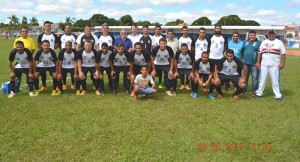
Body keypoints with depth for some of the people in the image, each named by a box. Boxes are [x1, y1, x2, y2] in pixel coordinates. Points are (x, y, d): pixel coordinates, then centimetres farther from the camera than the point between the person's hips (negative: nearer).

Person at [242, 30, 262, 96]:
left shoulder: (259, 42, -3)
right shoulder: (245, 42, 12)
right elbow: (242, 50, 19)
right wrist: (243, 58, 12)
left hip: (254, 64, -4)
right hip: (245, 63, 5)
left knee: (255, 78, -2)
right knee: (245, 77, 15)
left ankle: (254, 91, 7)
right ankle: (244, 89, 28)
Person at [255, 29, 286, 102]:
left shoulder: (279, 42, 5)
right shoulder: (264, 42, 11)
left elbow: (283, 54, 2)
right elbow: (260, 53, 12)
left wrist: (282, 63, -7)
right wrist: (258, 62, 5)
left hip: (275, 66, -2)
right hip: (264, 65, 2)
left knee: (275, 81, 0)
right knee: (262, 80, 8)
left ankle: (278, 95, 7)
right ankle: (259, 93, 16)